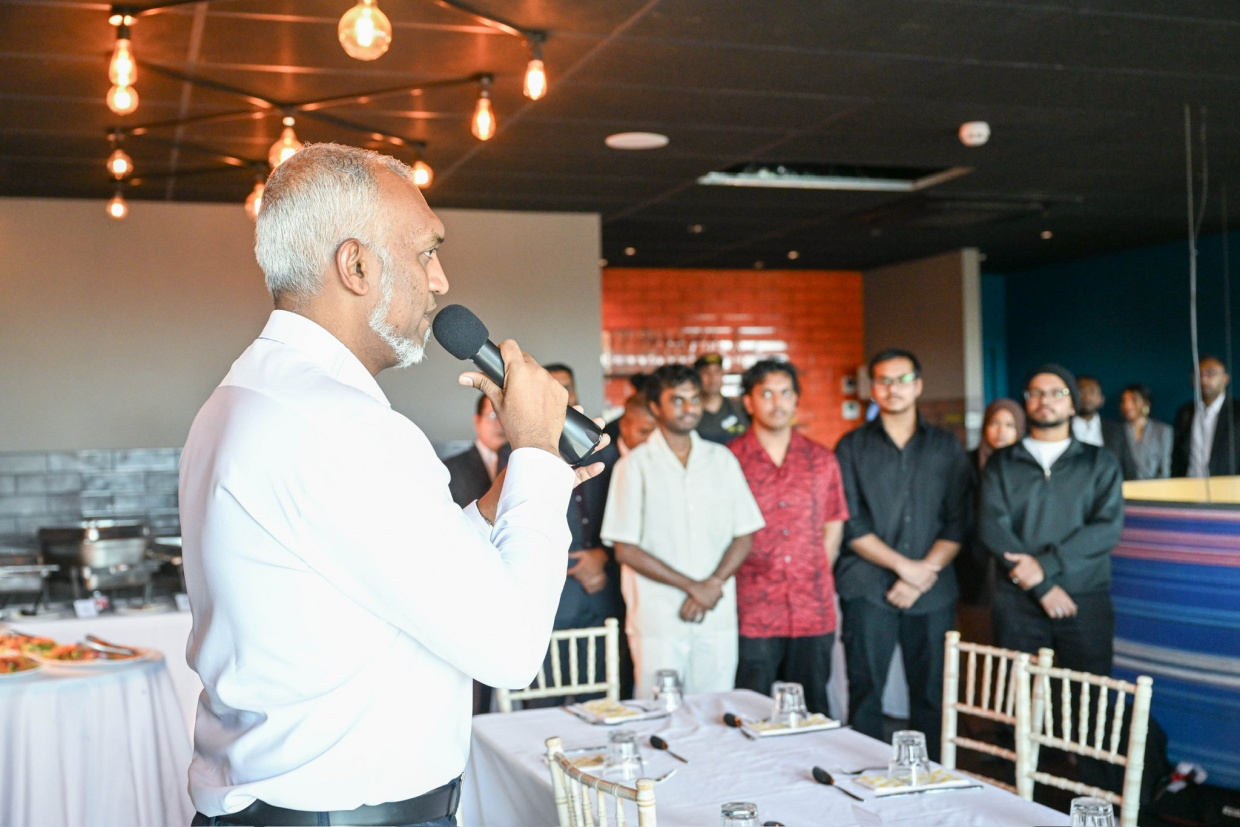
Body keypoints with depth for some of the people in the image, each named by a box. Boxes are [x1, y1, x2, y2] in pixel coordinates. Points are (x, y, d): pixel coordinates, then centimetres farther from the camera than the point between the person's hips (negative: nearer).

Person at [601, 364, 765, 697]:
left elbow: (745, 536, 9)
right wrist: (692, 587, -9)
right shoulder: (636, 465, -1)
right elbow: (626, 549, -5)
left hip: (718, 617, 3)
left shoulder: (722, 460, 10)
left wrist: (712, 586, -7)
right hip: (658, 620, -3)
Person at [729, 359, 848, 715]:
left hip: (814, 615, 3)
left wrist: (815, 583, 8)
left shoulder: (821, 460, 9)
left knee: (814, 717, 11)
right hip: (753, 617, -3)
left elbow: (833, 528, 15)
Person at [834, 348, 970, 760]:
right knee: (865, 692, 0)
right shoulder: (852, 447, 6)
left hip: (932, 590, 1)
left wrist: (924, 573, -9)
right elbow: (850, 524, -2)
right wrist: (904, 565, -10)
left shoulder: (946, 447, 10)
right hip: (868, 588, -1)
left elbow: (957, 523, 4)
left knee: (931, 693, 5)